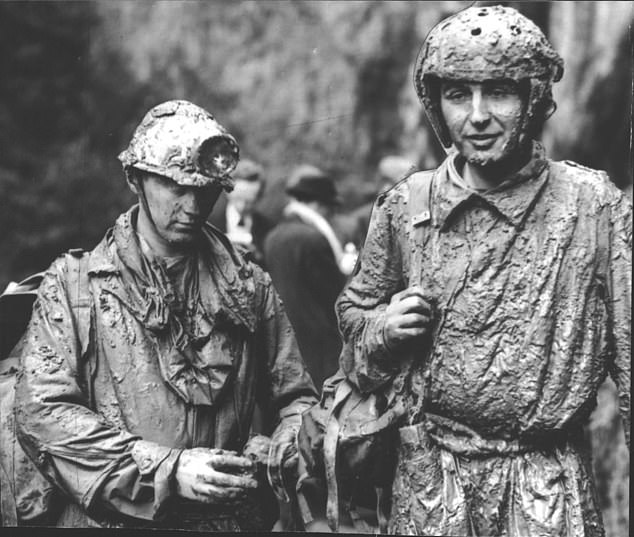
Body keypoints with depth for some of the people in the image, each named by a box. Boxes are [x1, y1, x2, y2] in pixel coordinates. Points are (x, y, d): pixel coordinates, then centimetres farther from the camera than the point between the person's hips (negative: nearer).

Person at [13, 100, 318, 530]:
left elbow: (296, 398, 15)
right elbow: (41, 410, -6)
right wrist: (167, 470, -14)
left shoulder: (248, 286, 10)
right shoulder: (72, 282, 2)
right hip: (111, 520, -1)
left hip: (230, 518, 1)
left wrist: (276, 453, -7)